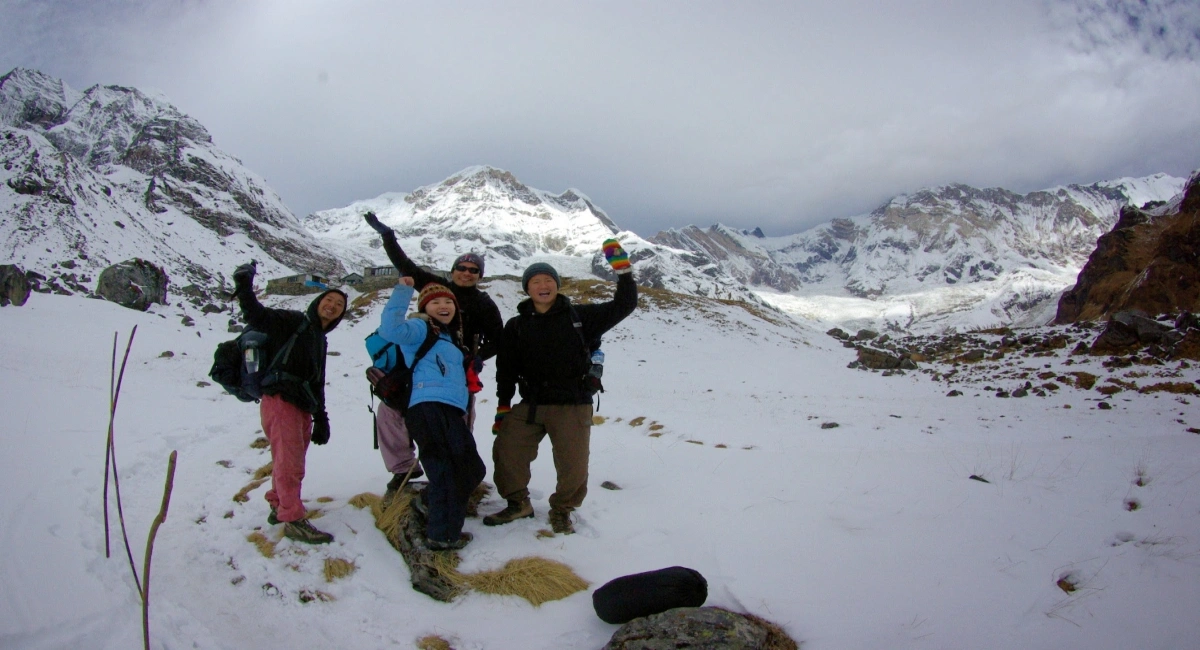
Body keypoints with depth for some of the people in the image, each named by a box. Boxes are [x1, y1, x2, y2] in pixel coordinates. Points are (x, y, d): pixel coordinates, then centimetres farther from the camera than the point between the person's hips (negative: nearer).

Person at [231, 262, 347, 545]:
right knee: (290, 462, -8)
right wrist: (244, 288, -30)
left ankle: (278, 506, 31)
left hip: (301, 407, 8)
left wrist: (321, 418, 21)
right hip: (280, 401, -8)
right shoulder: (293, 322, 1)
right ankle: (293, 520, -4)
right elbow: (256, 316, -15)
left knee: (289, 461, 16)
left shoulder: (319, 340, 23)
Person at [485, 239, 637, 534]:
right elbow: (506, 370, 11)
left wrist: (622, 269, -9)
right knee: (505, 449, -4)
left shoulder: (579, 316, 2)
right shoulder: (516, 326, 7)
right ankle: (518, 503, 22)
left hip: (573, 406, -2)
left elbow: (623, 306, 0)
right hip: (530, 405, 2)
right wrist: (503, 407, 8)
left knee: (573, 466, -4)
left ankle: (562, 510, 25)